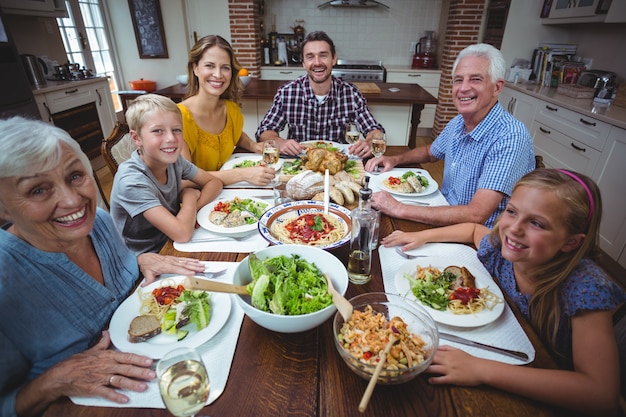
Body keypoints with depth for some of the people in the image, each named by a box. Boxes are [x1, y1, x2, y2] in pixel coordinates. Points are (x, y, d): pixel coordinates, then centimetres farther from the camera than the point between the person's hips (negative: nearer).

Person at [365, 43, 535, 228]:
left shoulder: (510, 137, -25)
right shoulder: (457, 124, 0)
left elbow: (476, 215, -32)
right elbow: (430, 152, 22)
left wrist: (400, 209, -32)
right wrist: (395, 160, 3)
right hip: (446, 218, 7)